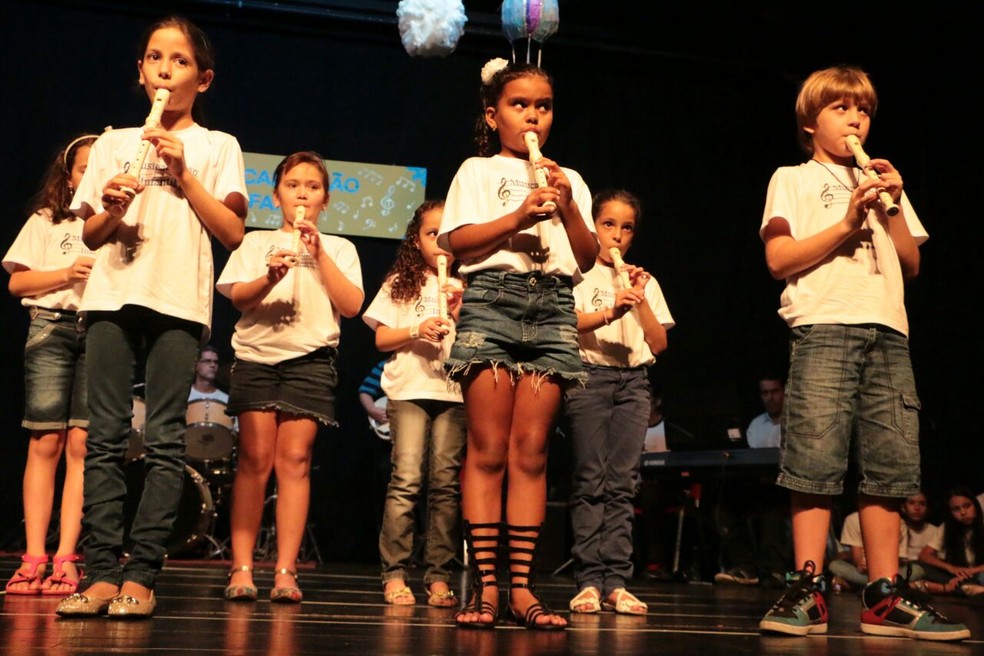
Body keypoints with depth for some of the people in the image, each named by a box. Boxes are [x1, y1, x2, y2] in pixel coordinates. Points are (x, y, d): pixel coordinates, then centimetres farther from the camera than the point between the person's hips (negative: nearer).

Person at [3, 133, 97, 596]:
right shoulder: (46, 222, 16)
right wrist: (67, 274, -7)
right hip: (52, 327, 0)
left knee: (80, 442, -7)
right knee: (45, 441, -4)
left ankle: (65, 558, -7)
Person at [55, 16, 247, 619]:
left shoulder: (217, 146, 14)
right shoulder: (114, 143, 20)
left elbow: (232, 232, 2)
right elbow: (90, 236, 17)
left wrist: (184, 174, -4)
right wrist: (111, 210, -4)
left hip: (179, 299, -2)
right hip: (112, 296, 3)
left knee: (165, 442, -7)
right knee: (106, 438, -5)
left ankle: (142, 576, -7)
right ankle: (103, 574, -5)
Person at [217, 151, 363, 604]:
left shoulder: (339, 249, 18)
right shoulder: (256, 242, 19)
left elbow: (351, 306, 3)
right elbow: (237, 296, 4)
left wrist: (319, 255, -3)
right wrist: (270, 277, -16)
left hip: (310, 358, 0)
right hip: (257, 352, 0)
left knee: (295, 459, -9)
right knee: (255, 458, -8)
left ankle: (286, 571, -9)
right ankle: (241, 568, -6)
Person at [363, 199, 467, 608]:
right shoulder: (401, 284, 13)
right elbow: (382, 339, 8)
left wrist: (458, 314, -8)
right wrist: (416, 332, -7)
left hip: (454, 393, 1)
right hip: (408, 390, -1)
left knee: (446, 482, -4)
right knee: (406, 479, -10)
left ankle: (438, 577, 1)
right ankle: (394, 574, -7)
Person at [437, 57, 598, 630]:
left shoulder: (568, 180, 22)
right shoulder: (478, 171, 13)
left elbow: (587, 258, 13)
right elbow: (457, 243, -1)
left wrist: (569, 210, -2)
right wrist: (520, 216, -10)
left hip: (553, 307, 3)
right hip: (493, 298, -2)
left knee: (531, 453, -1)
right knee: (488, 450, -7)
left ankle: (522, 585, 0)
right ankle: (484, 583, -6)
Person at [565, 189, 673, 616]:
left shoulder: (645, 282, 19)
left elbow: (659, 344, 10)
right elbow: (567, 323, -7)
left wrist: (640, 300, -2)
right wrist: (609, 313, -24)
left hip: (633, 380, 3)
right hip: (590, 376, -3)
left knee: (623, 483, -3)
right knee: (590, 480, -8)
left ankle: (616, 582, -4)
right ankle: (589, 580, -7)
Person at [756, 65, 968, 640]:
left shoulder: (883, 184, 28)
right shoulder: (793, 180, 15)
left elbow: (911, 264, 19)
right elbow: (779, 259, 0)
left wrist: (892, 210, 5)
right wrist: (847, 223, -7)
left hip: (888, 332, 5)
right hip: (824, 327, -4)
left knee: (891, 464, -2)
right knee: (816, 459, -13)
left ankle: (885, 596, 1)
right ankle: (810, 590, -10)